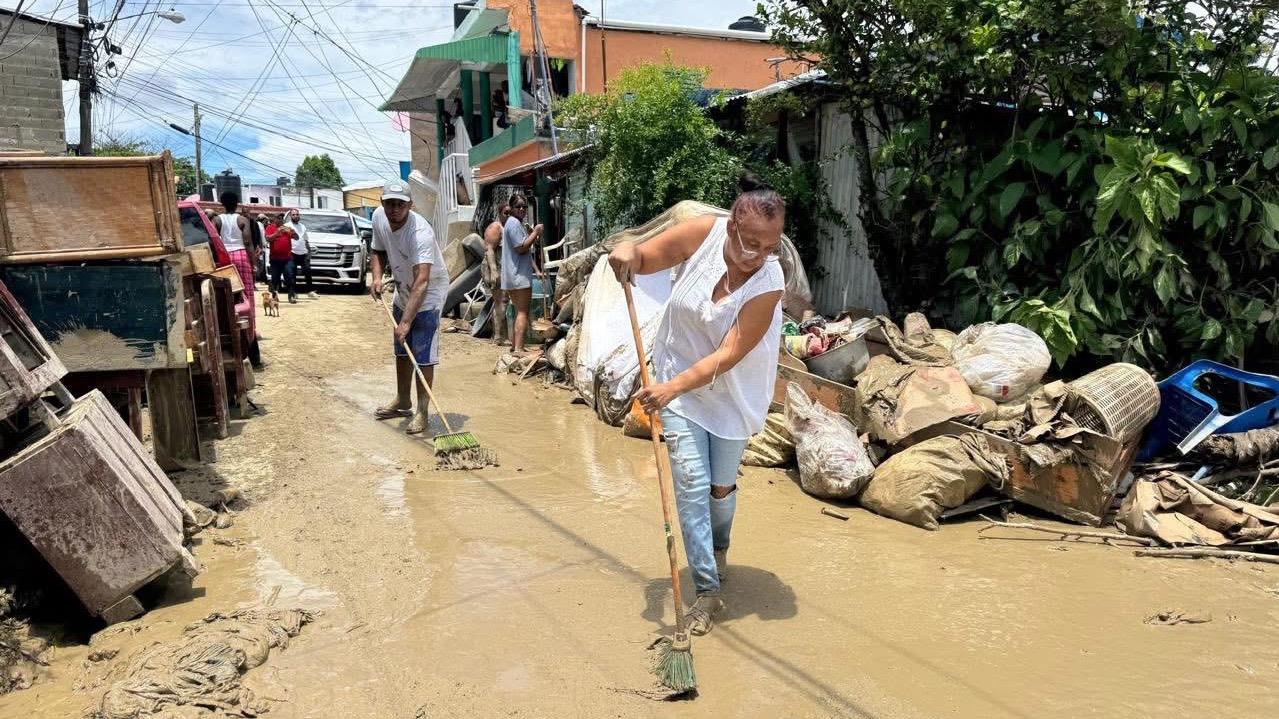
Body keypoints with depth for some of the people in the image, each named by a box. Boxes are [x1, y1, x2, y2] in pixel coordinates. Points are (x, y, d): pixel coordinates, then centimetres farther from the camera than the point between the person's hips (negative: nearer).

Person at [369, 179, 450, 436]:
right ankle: (402, 402, 34)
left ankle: (422, 412, 0)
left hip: (428, 294, -8)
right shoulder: (378, 217, -11)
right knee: (401, 350, 18)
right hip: (403, 291, 8)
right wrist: (377, 277, -12)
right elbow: (379, 251, 8)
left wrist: (406, 321, -48)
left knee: (423, 354, -10)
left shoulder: (420, 233, -34)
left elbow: (422, 283, -42)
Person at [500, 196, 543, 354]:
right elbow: (521, 248, -20)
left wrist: (535, 237, 13)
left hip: (512, 276, 11)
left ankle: (514, 345, 22)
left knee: (519, 311, 18)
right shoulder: (514, 223, -11)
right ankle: (518, 348, -18)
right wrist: (535, 233, -12)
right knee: (523, 312, -12)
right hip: (519, 275, -11)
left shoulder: (515, 223, 22)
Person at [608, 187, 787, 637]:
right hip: (677, 383, 1)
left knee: (721, 486, 13)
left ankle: (718, 549, 46)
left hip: (730, 395, -1)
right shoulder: (704, 233, -19)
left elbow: (728, 356, -28)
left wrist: (672, 387, -39)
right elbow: (645, 260, -7)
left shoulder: (768, 284, -25)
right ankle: (708, 590, 5)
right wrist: (628, 251, -32)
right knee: (691, 485, -5)